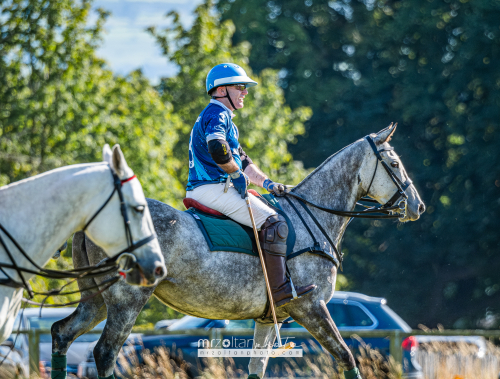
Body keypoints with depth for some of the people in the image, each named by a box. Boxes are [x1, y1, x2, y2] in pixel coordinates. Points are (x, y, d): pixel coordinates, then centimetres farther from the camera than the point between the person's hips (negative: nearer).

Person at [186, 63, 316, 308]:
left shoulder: (224, 118, 26)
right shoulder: (216, 115, -9)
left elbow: (241, 159, 29)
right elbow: (217, 148, -30)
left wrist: (266, 182, 16)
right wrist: (236, 175, -18)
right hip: (213, 188, -11)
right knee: (273, 222, -18)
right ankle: (279, 289, -24)